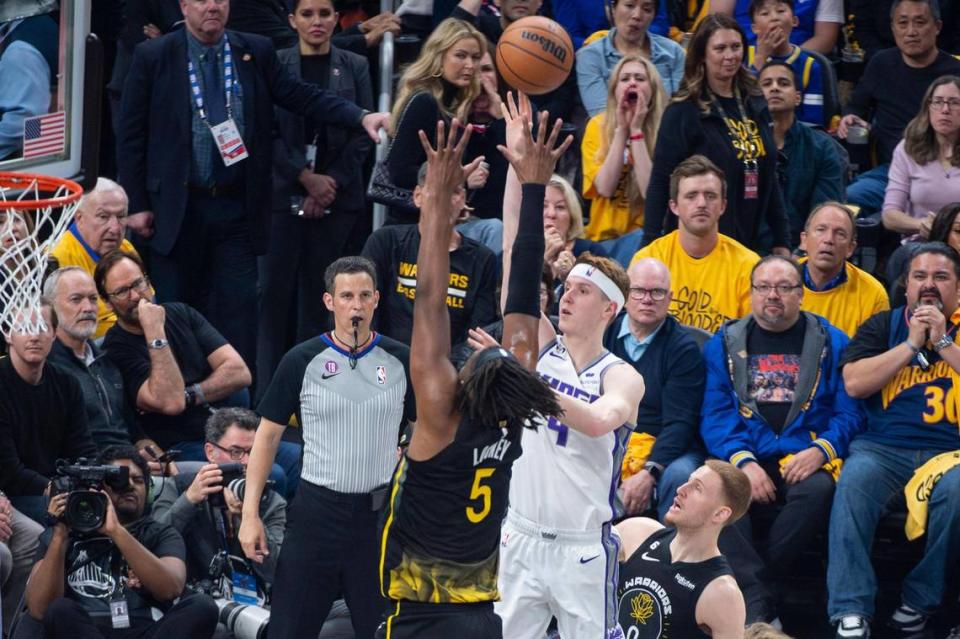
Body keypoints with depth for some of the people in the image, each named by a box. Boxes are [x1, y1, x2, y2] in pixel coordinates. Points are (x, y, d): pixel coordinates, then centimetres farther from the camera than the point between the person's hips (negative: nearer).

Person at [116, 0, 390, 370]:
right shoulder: (153, 58, -1)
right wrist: (136, 205, -3)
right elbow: (131, 136, 1)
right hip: (177, 210, -1)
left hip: (237, 210, 2)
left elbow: (303, 97, 0)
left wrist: (362, 117, -16)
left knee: (238, 311, 0)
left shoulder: (257, 52, 5)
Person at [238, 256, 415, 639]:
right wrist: (250, 513, -2)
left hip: (380, 511, 1)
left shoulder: (400, 361, 3)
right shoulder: (303, 361, -1)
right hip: (317, 509, -1)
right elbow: (268, 434, 4)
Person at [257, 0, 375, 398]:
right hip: (284, 195, -1)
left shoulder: (354, 67, 8)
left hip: (338, 198, 1)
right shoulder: (274, 65, 4)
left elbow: (362, 134, 4)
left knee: (319, 297, 1)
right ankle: (267, 393, -2)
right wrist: (307, 178, -9)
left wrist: (331, 184, -6)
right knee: (276, 292, -5)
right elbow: (268, 130, -1)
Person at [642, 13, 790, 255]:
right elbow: (660, 182, -9)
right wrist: (652, 244, -16)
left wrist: (781, 241, 14)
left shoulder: (755, 107, 10)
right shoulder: (683, 112, -6)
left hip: (748, 244, 5)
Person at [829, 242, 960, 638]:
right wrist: (912, 344, -1)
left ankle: (920, 601, -19)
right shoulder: (882, 326, 17)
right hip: (882, 447, 1)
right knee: (854, 480, -32)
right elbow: (854, 383, 1)